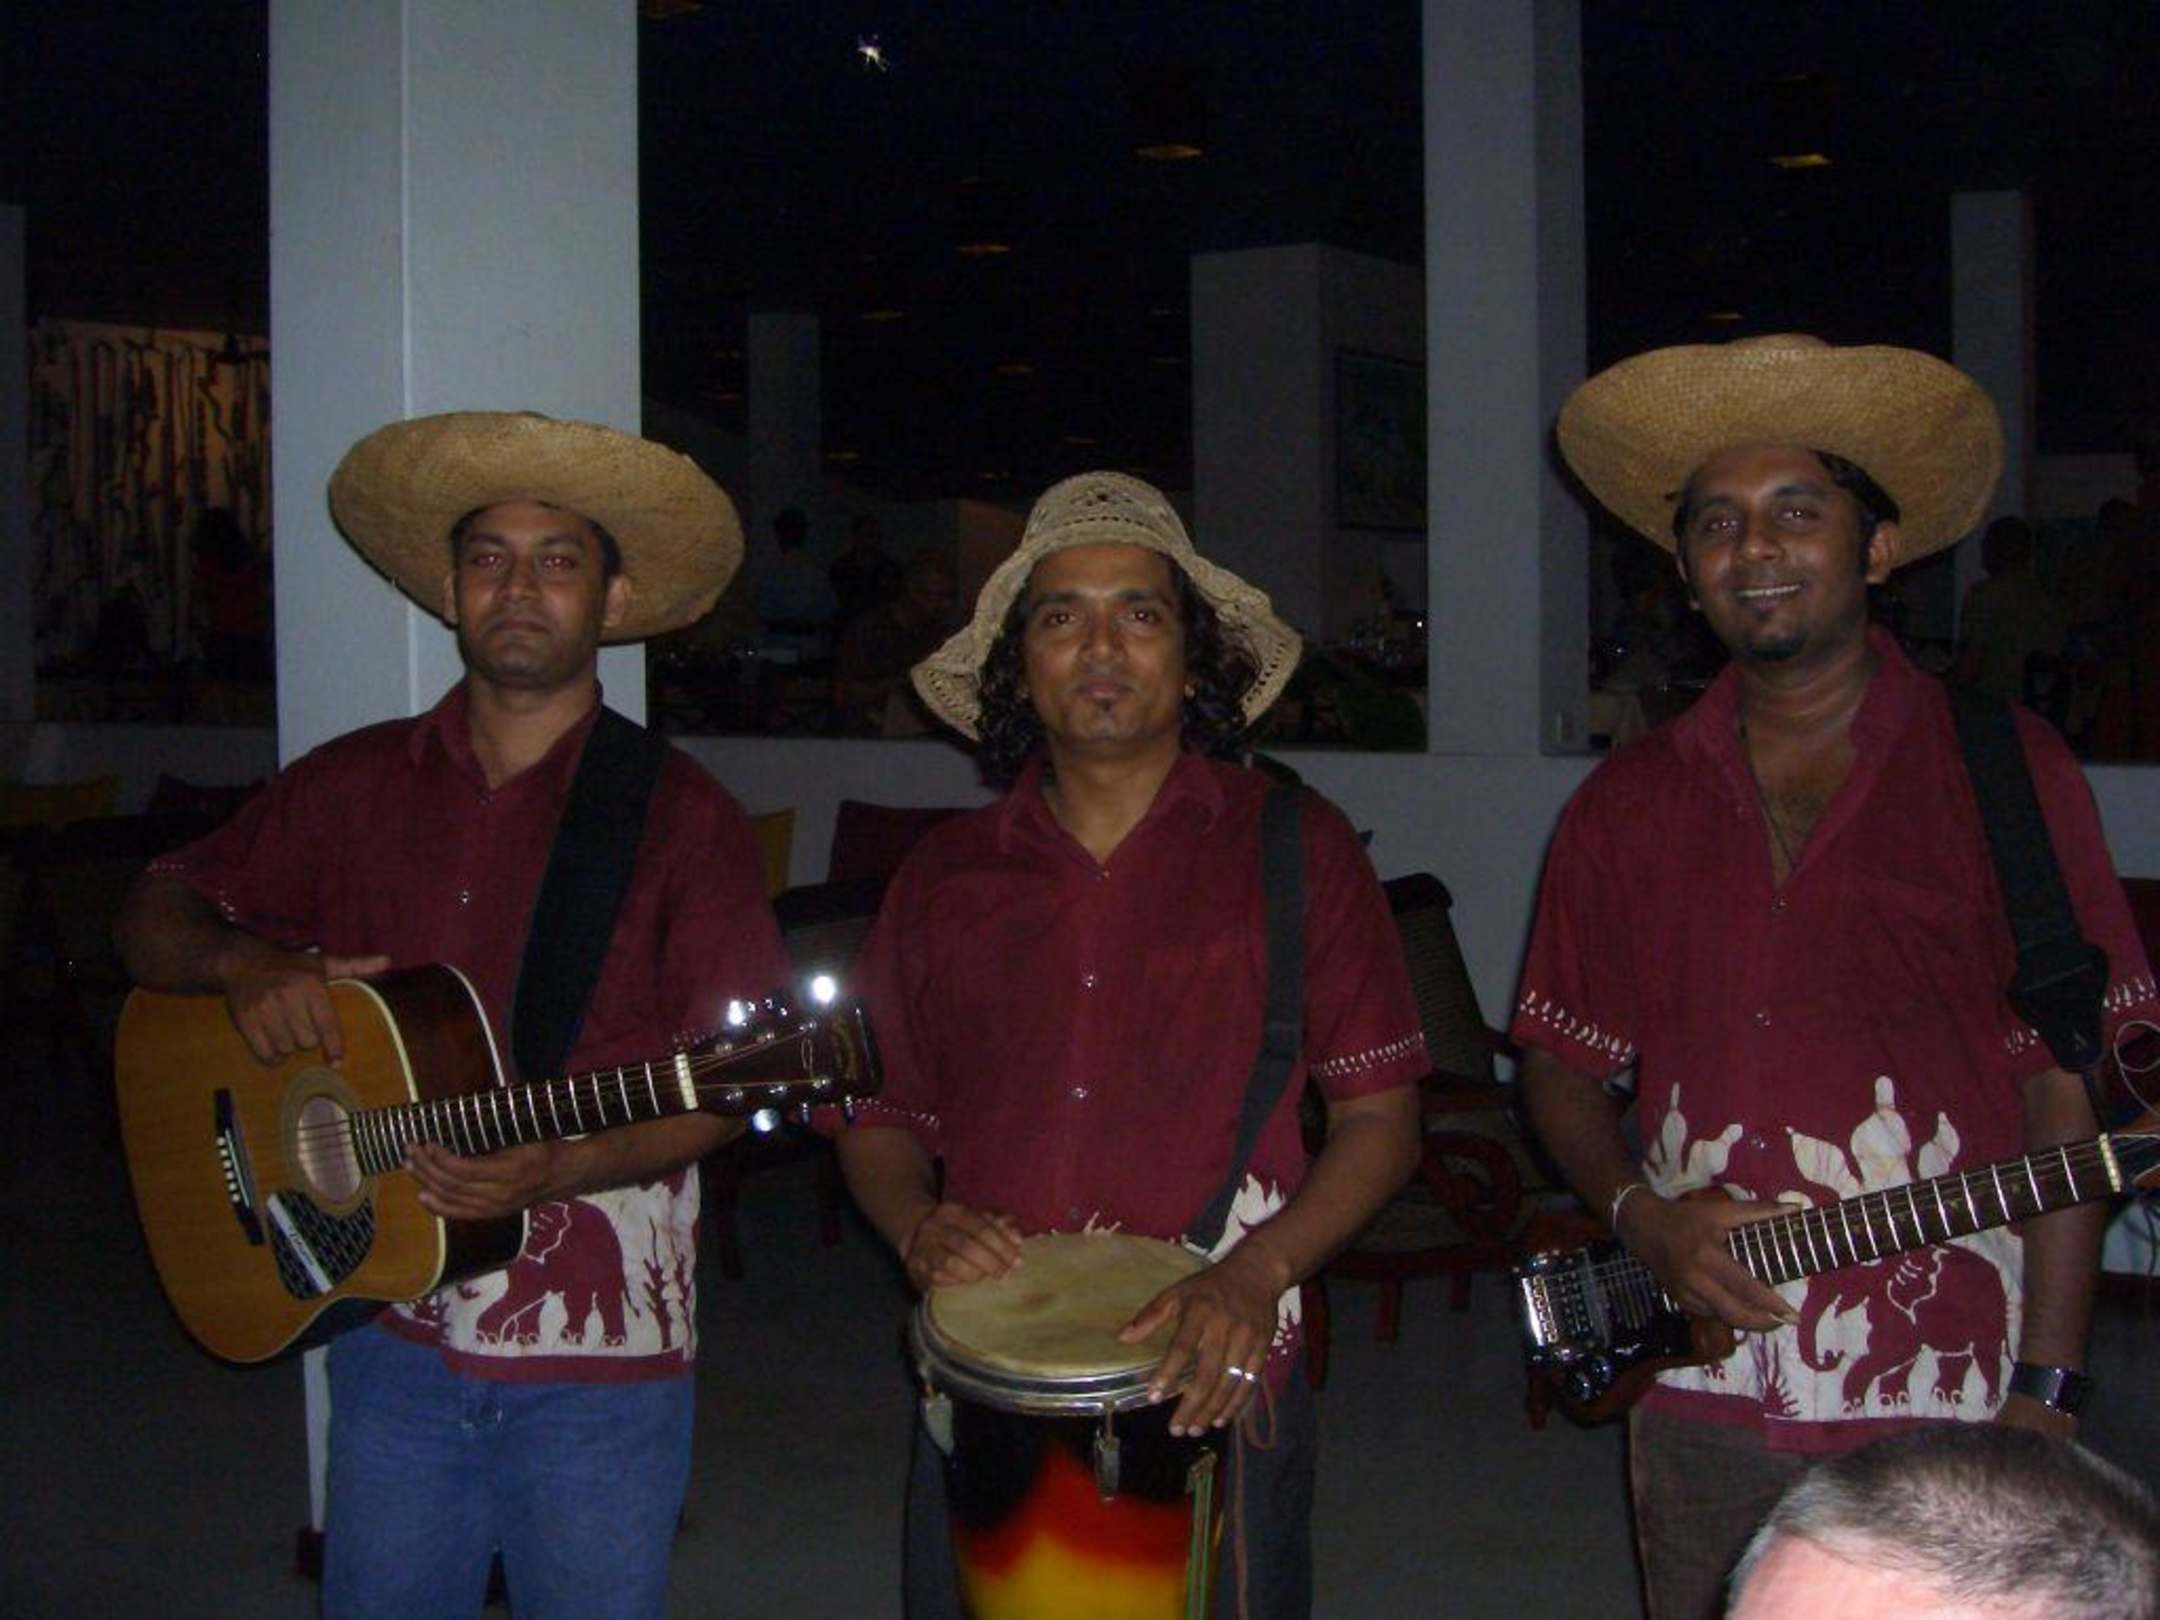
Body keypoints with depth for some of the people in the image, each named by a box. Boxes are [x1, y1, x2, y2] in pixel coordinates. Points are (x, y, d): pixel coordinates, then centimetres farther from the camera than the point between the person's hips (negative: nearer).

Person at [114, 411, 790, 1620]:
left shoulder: (677, 815, -5)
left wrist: (563, 1168, -23)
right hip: (394, 1331, 3)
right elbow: (155, 919, 11)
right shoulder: (356, 785, 7)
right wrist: (241, 962, -11)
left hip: (597, 1354, -3)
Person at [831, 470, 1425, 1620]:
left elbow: (1380, 1117, -1)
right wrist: (917, 1226, -6)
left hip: (1216, 1395, -2)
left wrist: (1256, 1275, -16)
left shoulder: (1294, 852, 0)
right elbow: (879, 1117, 15)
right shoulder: (946, 876, 7)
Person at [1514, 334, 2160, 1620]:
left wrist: (2047, 1389, -8)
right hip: (1702, 1403, 3)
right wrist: (1641, 1215, -4)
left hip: (1946, 1412, -3)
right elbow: (1562, 1059, 15)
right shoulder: (1628, 804, 9)